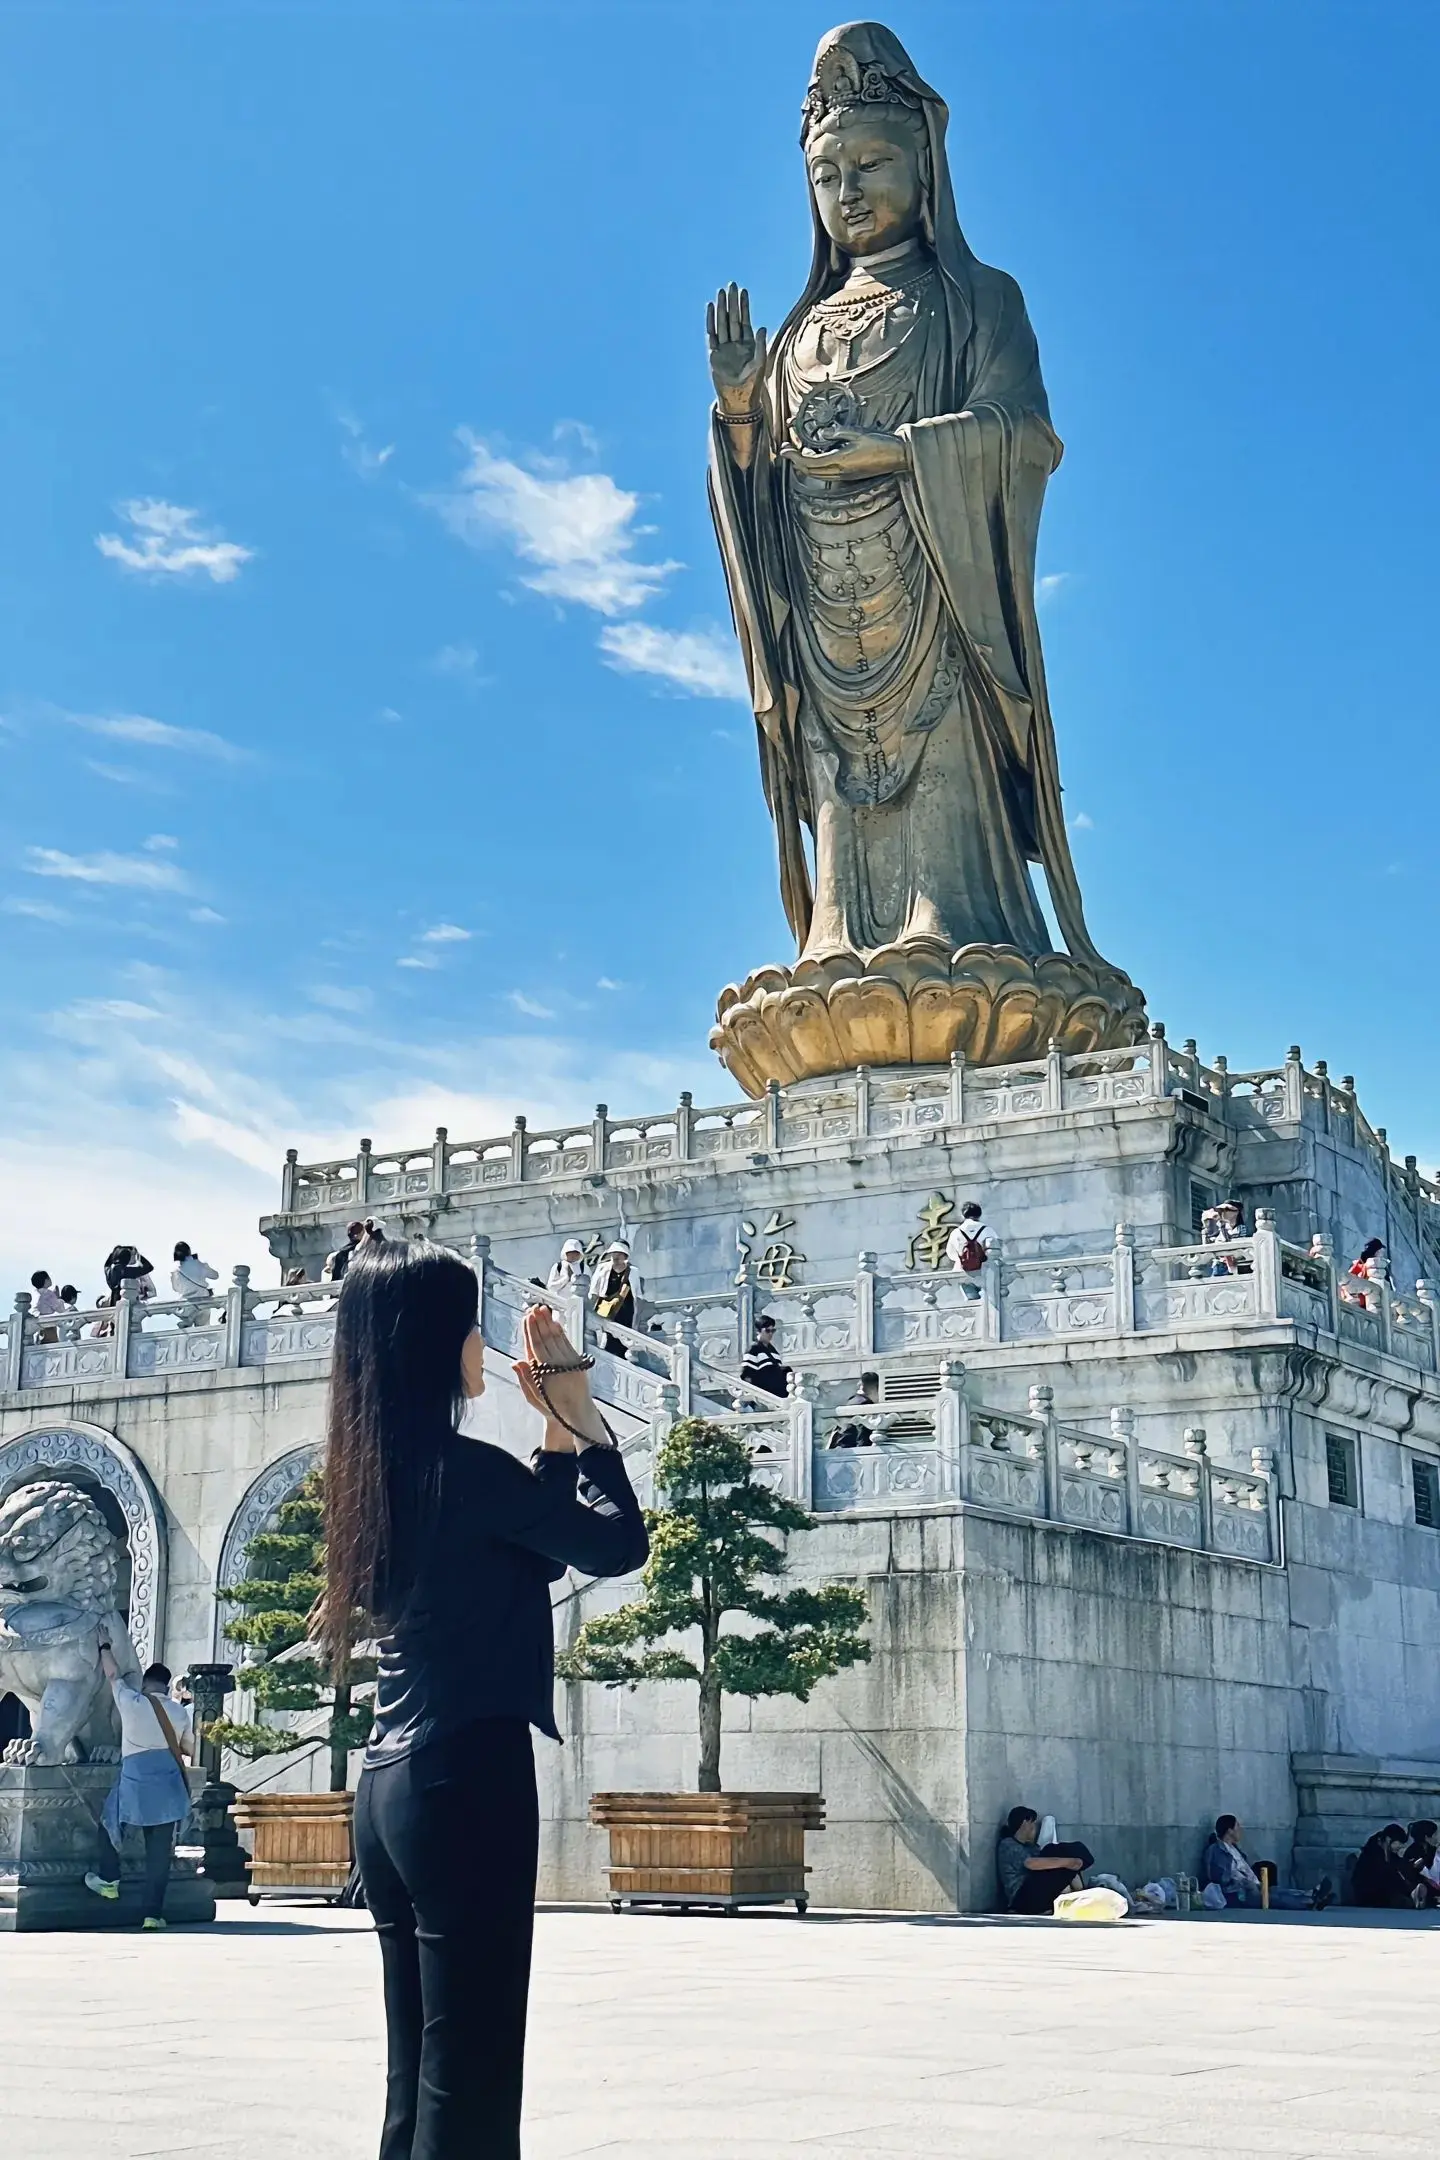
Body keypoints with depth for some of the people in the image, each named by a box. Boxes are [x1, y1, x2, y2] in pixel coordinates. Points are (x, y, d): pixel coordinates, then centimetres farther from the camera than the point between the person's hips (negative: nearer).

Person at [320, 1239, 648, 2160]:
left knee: (420, 2067, 13)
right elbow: (617, 1543, -5)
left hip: (393, 1784, 9)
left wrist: (559, 1430, 15)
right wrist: (579, 1413, 2)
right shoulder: (463, 1467, -14)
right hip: (468, 1777, -9)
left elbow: (535, 1550, 21)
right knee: (469, 2070, -5)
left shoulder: (379, 1471, 12)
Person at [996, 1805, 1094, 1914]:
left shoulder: (1030, 1847, 26)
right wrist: (1066, 1862, -22)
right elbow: (1031, 1863, -20)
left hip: (1036, 1897, 9)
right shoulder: (1007, 1845, -3)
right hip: (1023, 1900, -9)